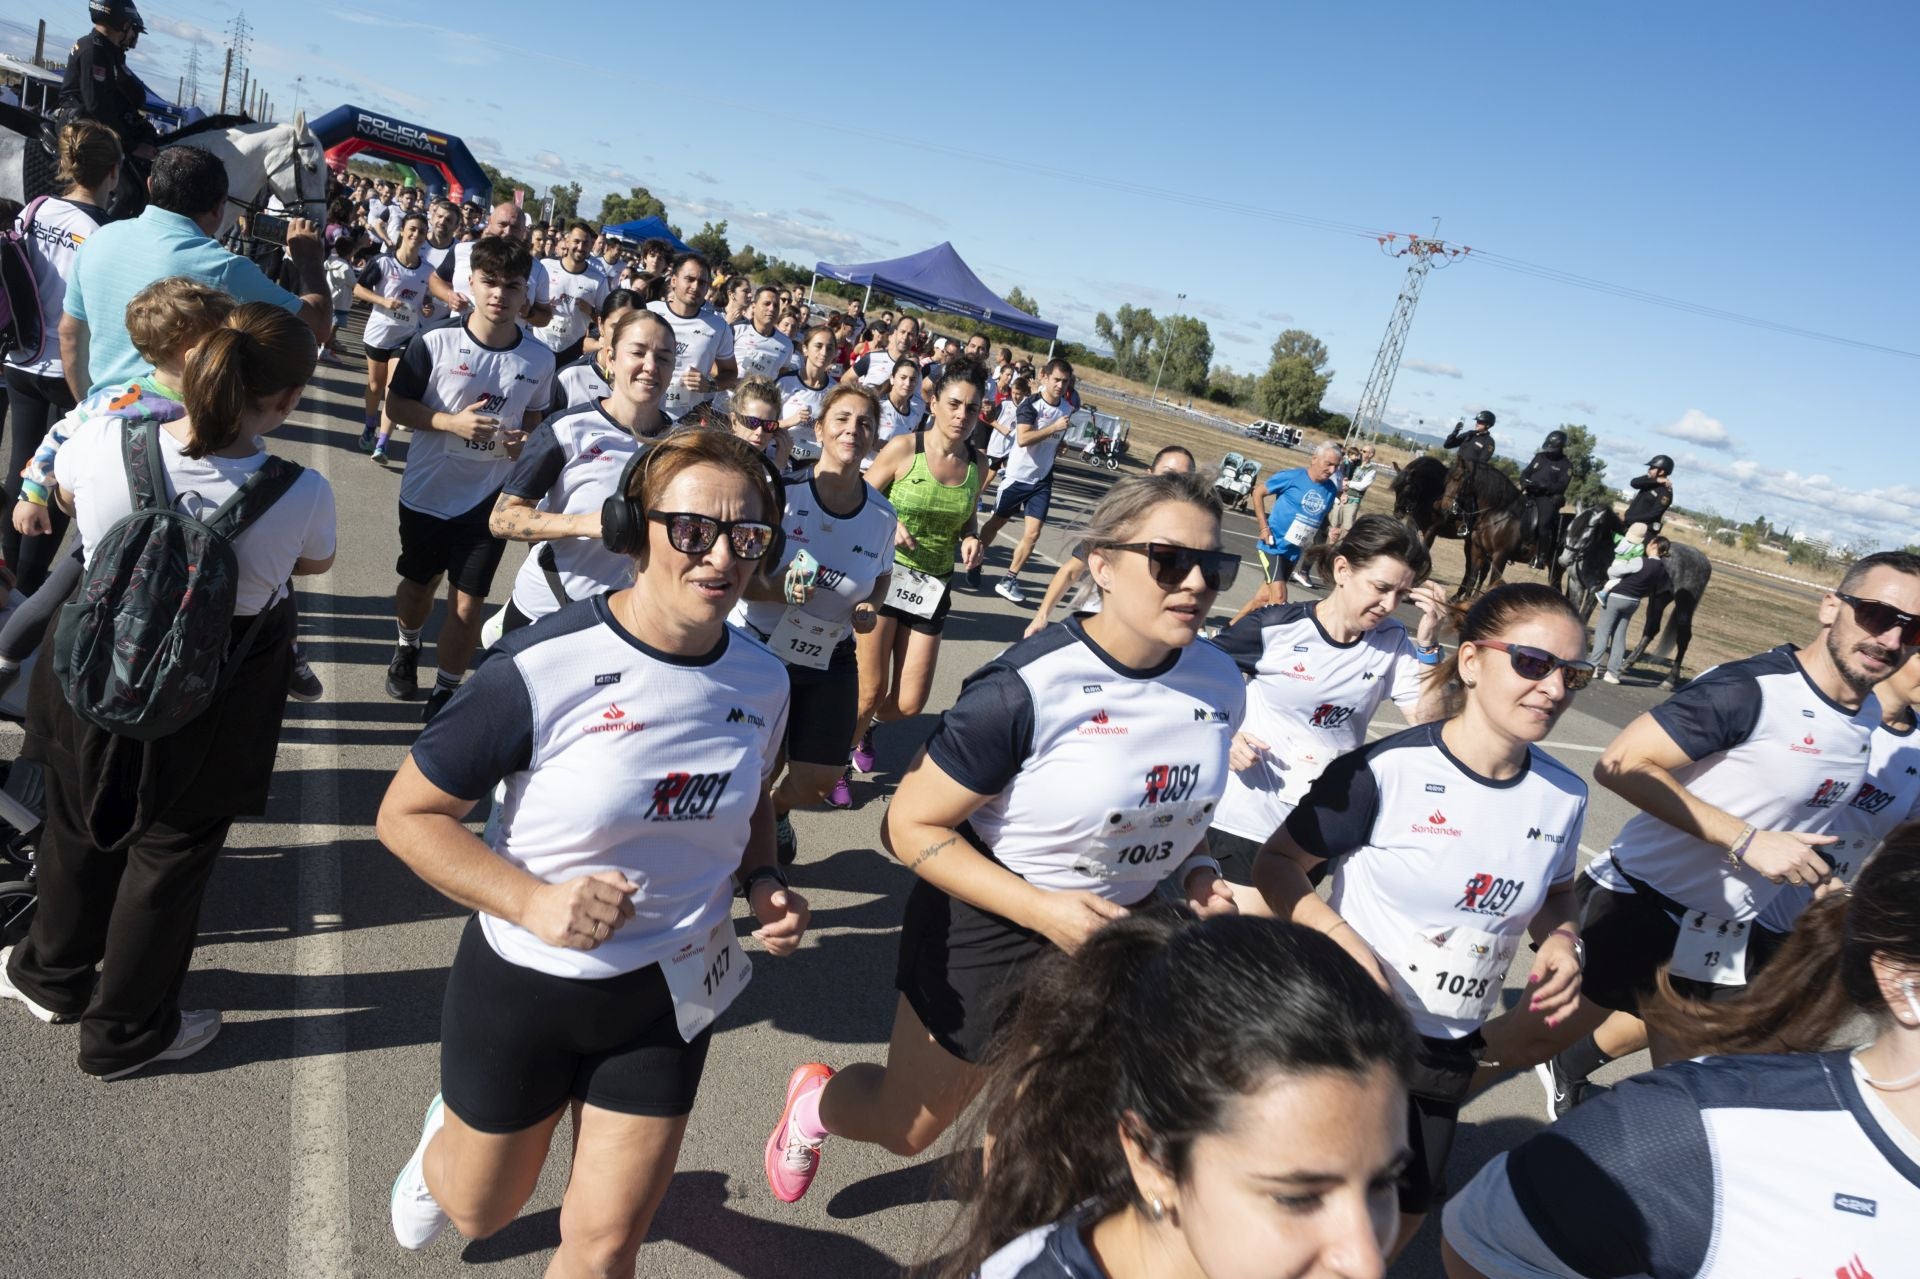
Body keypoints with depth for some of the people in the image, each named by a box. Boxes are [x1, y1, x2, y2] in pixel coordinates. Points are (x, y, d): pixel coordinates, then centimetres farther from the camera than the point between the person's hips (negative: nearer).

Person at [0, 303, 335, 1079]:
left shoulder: (103, 439, -21)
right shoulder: (302, 496, -29)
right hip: (207, 715, -3)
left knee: (79, 829, 27)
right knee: (170, 855, 18)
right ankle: (125, 1032, 37)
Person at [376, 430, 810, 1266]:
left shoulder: (761, 681, -8)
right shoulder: (547, 666, -24)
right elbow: (406, 813, -17)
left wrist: (762, 881, -8)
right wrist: (532, 900, -30)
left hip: (667, 994, 3)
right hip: (524, 982, -2)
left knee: (604, 1243, 11)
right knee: (478, 1212, 24)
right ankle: (444, 1139, 59)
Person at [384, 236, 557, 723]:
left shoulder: (540, 358, -6)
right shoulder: (434, 343, -13)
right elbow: (396, 406, -7)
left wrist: (528, 439, -13)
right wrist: (452, 422, -22)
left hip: (489, 498, 0)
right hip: (427, 492, 0)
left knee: (468, 601, 1)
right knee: (418, 584, 21)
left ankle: (446, 692, 20)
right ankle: (407, 648, 52)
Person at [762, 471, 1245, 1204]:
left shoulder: (1221, 683, -9)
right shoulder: (1027, 691, -28)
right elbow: (912, 824, -21)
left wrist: (1196, 870, -7)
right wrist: (1040, 907, -29)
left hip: (1128, 929, 5)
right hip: (991, 925, -4)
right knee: (904, 1128, 17)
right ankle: (814, 1099, 50)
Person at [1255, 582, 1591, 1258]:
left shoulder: (1564, 796, -5)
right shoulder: (1387, 770, -22)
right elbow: (1277, 861, -13)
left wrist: (1562, 939, -6)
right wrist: (1340, 936, -27)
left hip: (1449, 1049, 5)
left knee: (1401, 1218, 20)